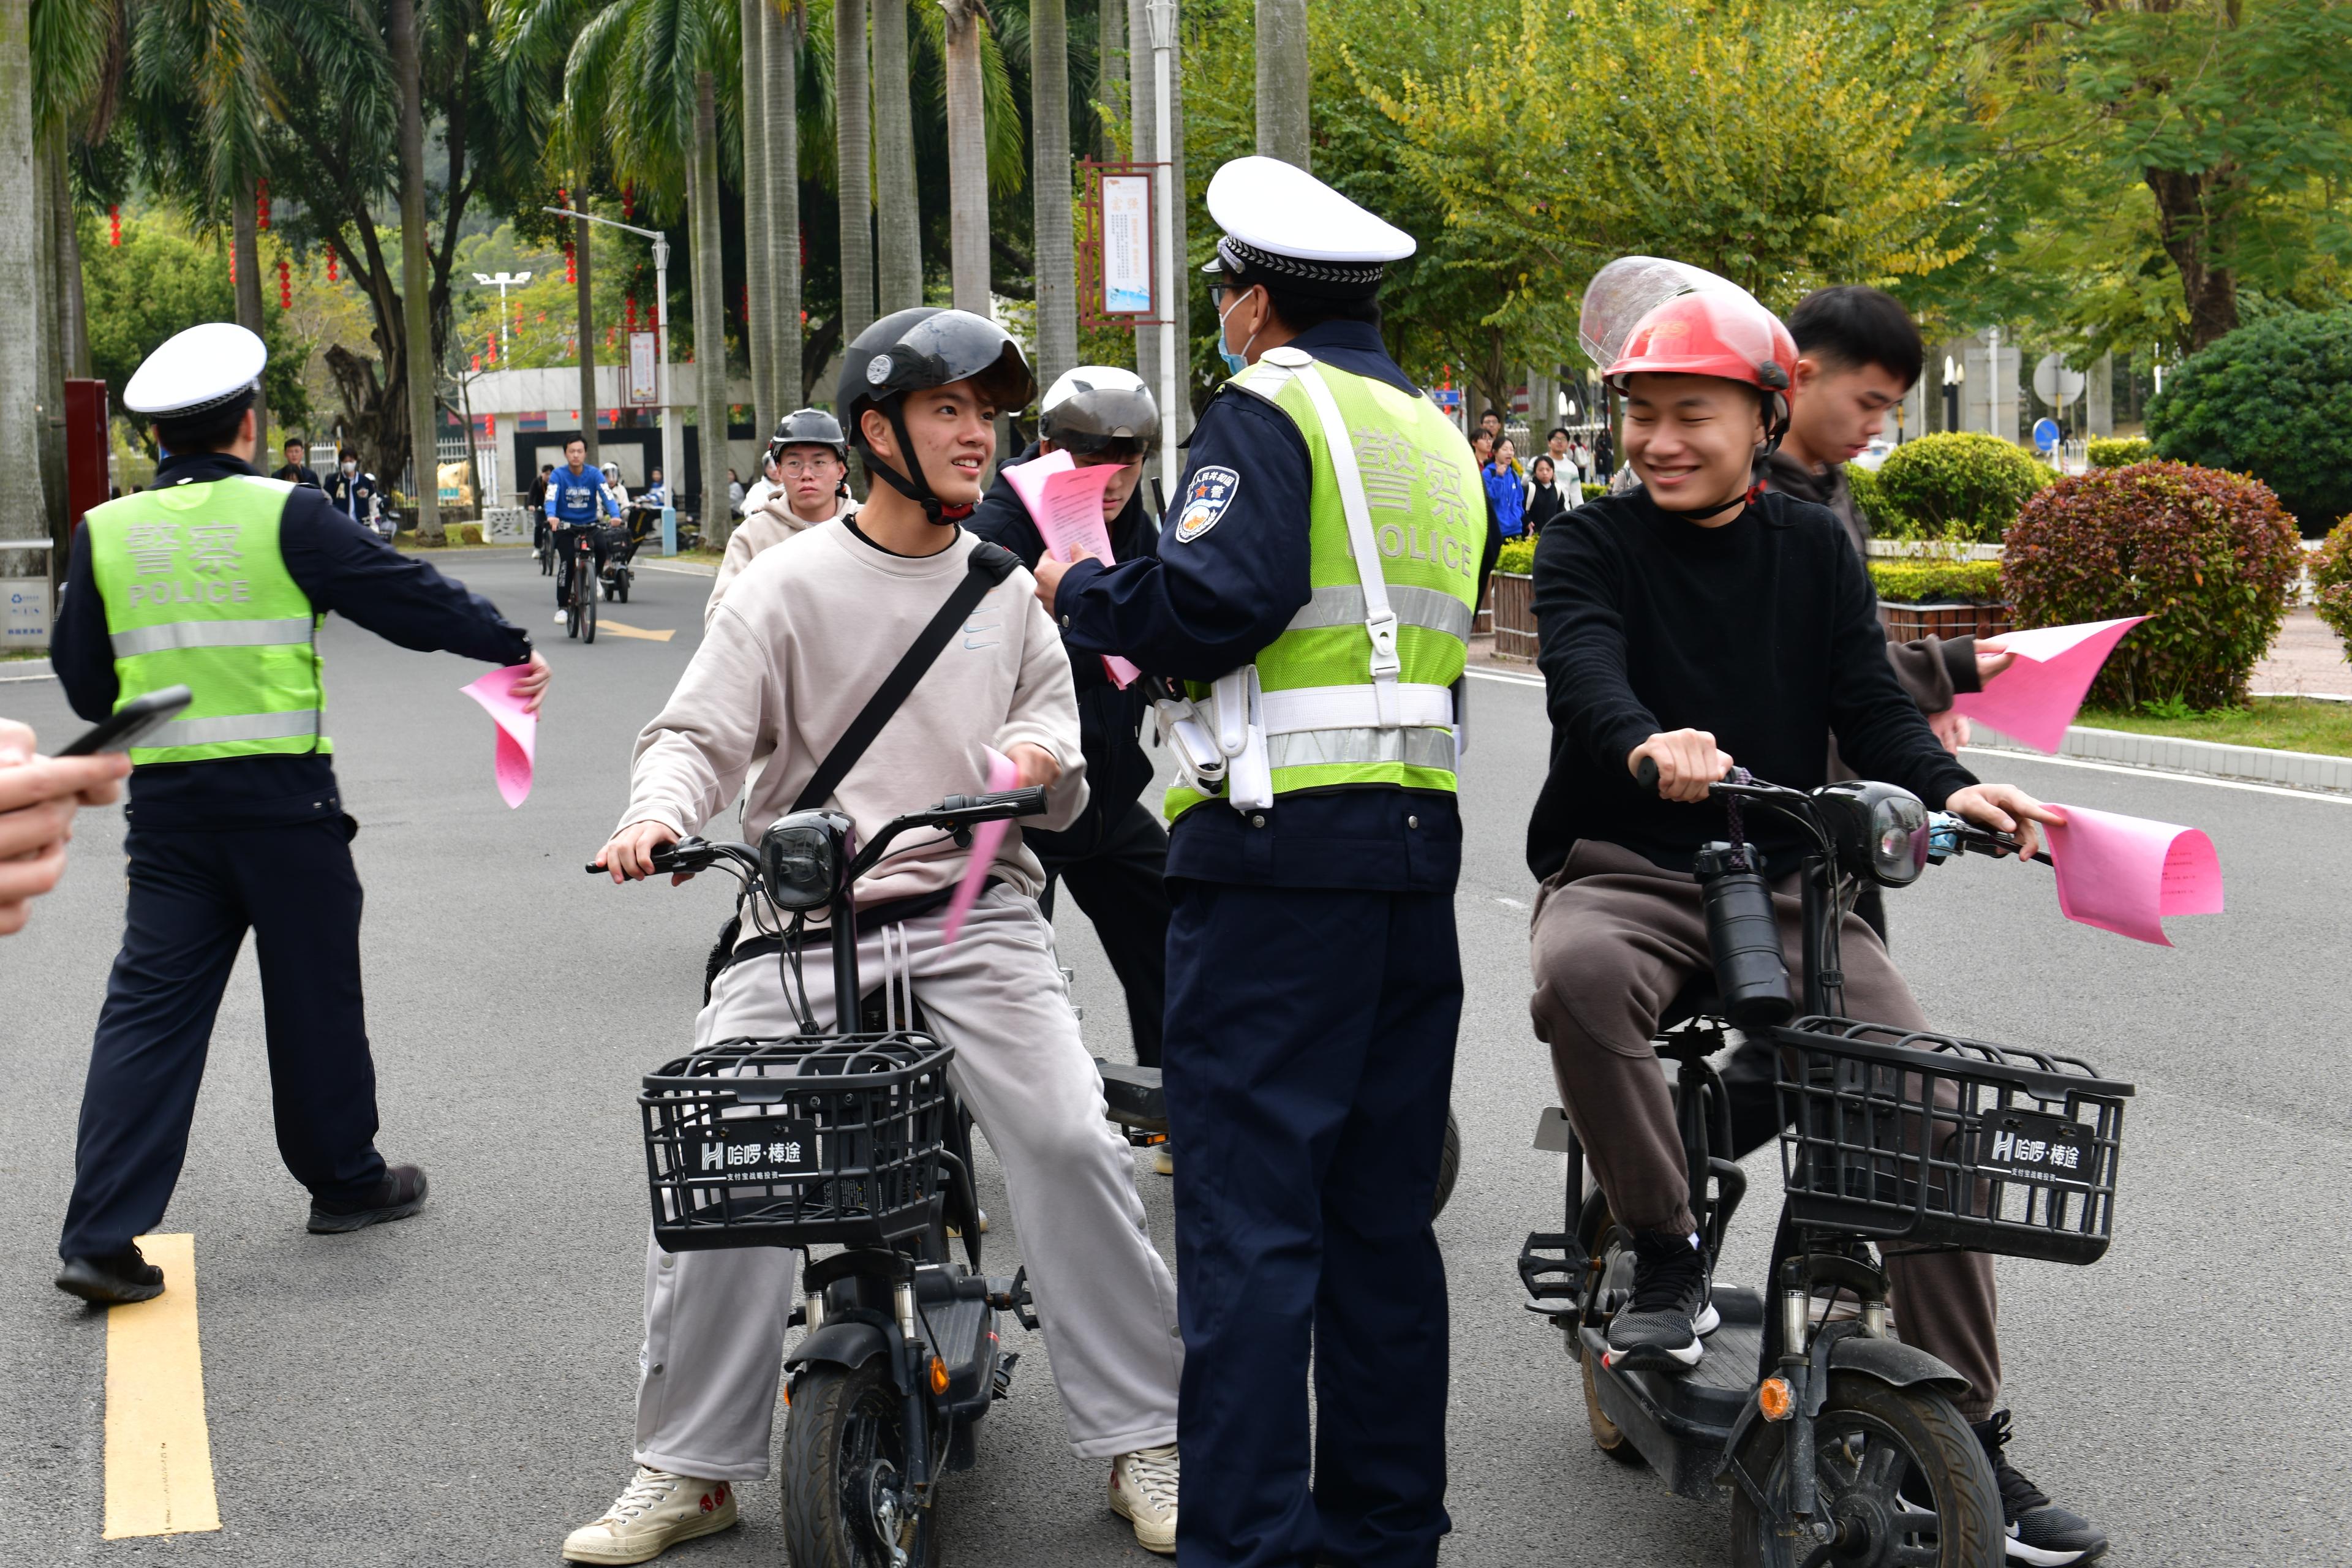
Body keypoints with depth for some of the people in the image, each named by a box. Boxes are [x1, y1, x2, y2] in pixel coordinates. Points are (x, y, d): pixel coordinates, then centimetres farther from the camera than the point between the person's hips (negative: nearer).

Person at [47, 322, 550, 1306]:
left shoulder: (106, 533, 4)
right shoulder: (286, 516, -7)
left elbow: (83, 681, 11)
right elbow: (403, 594, -1)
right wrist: (509, 648, 11)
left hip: (165, 803, 3)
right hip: (283, 795, -3)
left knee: (150, 1005, 3)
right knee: (314, 993, 11)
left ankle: (102, 1235, -3)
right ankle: (344, 1180, 27)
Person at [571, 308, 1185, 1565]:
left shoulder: (1007, 589, 16)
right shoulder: (789, 584, 5)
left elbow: (1065, 777, 17)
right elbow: (703, 731, 0)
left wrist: (1044, 752, -7)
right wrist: (659, 810, -22)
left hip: (972, 912, 2)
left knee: (1070, 1141, -16)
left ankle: (1143, 1440, -1)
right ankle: (688, 1467, 3)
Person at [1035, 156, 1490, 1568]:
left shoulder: (1268, 409, -5)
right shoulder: (1439, 437, 22)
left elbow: (1214, 601, -18)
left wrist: (1081, 594, 0)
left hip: (1281, 835, -8)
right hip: (1423, 835, 8)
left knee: (1249, 1202, -5)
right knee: (1385, 1207, 13)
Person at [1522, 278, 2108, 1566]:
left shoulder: (1813, 550, 10)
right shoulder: (1589, 545, 1)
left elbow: (1869, 702, 2)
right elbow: (1584, 670, -19)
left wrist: (1952, 787, -19)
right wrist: (1649, 746, -42)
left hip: (1788, 881, 3)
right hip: (1625, 869, -2)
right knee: (1579, 972, -39)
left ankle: (1966, 1439, -1)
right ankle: (1664, 1248, -17)